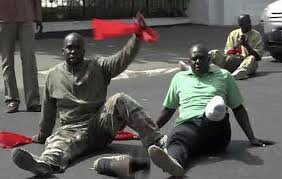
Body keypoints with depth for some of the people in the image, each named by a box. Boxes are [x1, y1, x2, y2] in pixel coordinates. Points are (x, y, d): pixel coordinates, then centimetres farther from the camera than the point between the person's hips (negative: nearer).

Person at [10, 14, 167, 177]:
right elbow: (48, 110, 22)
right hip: (74, 129, 1)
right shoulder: (54, 75, 12)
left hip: (100, 123, 0)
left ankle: (156, 140, -34)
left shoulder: (98, 66, 6)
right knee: (59, 141, -33)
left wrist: (138, 36, -27)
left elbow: (123, 58, -11)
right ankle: (45, 163, -68)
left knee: (120, 100, -27)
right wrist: (43, 135, 29)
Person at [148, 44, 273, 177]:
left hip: (215, 127, 1)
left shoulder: (224, 76, 20)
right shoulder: (179, 78, 24)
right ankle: (173, 161, -71)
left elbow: (238, 108, 19)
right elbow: (168, 109, 32)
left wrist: (252, 138, 10)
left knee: (217, 104, -35)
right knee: (176, 139, -40)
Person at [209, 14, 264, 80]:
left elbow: (258, 56, -3)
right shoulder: (233, 34, 11)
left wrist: (247, 46, -16)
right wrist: (237, 45, -11)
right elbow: (227, 53, 7)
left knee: (251, 58, -37)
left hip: (249, 62, -2)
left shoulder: (256, 35, 4)